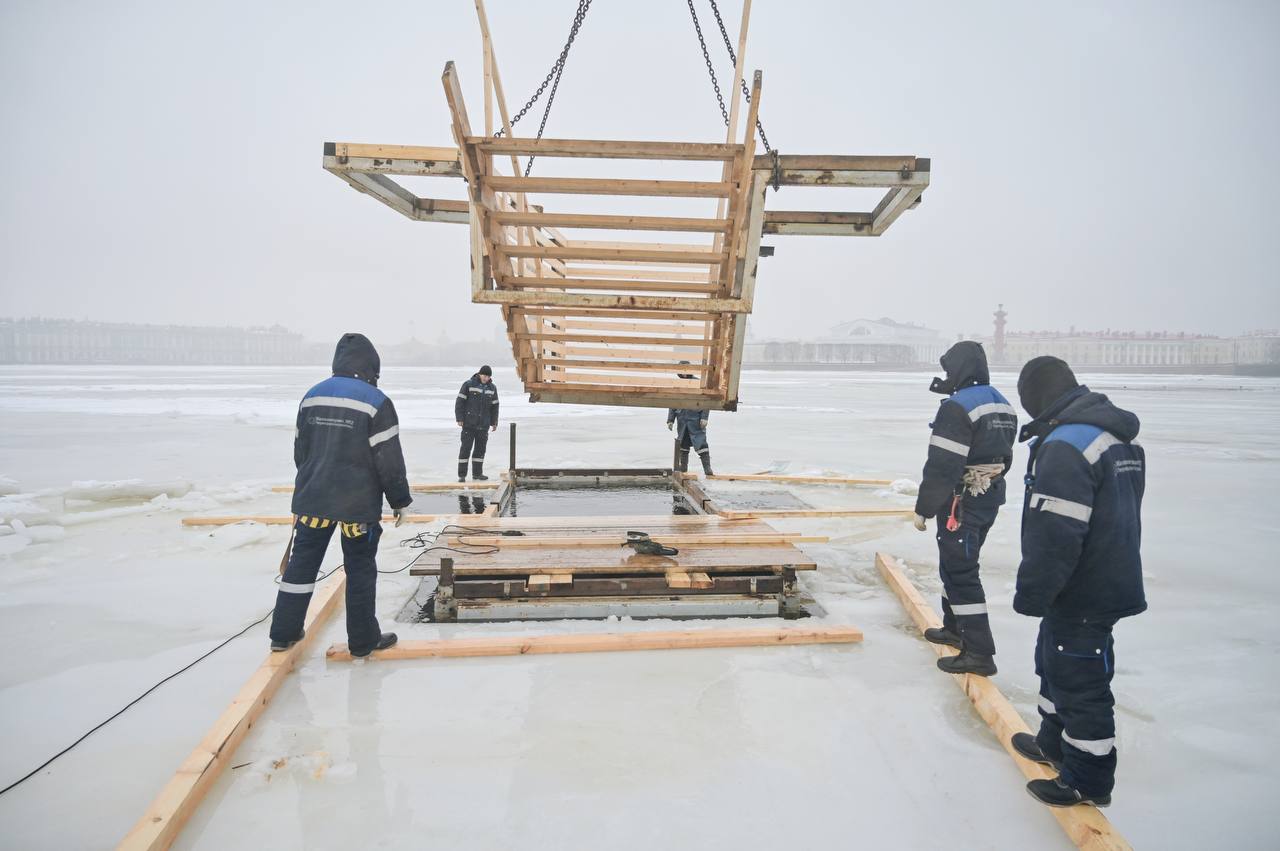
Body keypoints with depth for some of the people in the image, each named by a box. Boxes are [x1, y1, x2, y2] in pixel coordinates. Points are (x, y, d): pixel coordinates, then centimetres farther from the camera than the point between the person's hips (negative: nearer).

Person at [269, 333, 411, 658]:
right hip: (358, 504, -5)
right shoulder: (376, 401, -13)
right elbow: (389, 459, -12)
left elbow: (300, 451, 13)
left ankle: (284, 634, 22)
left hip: (312, 498, 5)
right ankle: (363, 640, 15)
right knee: (360, 568, 6)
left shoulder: (312, 396, 5)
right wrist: (400, 500, -1)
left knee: (302, 562, 15)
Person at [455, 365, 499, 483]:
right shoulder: (468, 384, -6)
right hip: (469, 423, -4)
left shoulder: (492, 387, 9)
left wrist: (494, 422, 12)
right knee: (466, 448, -4)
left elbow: (494, 406, 14)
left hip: (484, 424, 5)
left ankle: (477, 473, 18)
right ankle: (461, 475, 1)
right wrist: (459, 419, -11)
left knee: (480, 449, 8)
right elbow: (460, 402, -6)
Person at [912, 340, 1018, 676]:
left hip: (962, 503, -9)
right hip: (991, 499, 10)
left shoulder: (957, 407, -20)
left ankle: (979, 653, -3)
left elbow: (941, 467, -22)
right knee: (955, 564, 22)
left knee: (960, 573, -4)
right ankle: (955, 627, 36)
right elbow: (1004, 457, 16)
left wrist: (923, 509, -14)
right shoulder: (1003, 405, 10)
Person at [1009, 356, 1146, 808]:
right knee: (1057, 664, 24)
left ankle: (1088, 780, 18)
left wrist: (1031, 593, -18)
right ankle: (1055, 743, 41)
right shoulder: (1118, 438, 9)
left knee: (1079, 682, 4)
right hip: (1111, 578, 10)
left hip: (1082, 593, -10)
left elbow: (1054, 534, -28)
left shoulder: (1066, 445, -25)